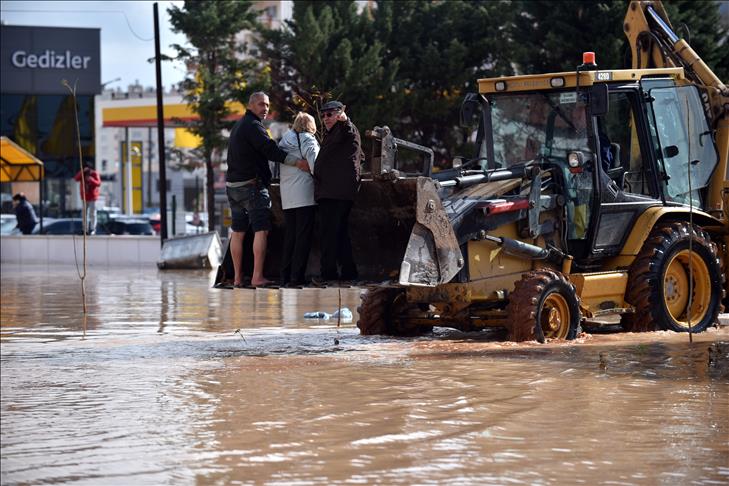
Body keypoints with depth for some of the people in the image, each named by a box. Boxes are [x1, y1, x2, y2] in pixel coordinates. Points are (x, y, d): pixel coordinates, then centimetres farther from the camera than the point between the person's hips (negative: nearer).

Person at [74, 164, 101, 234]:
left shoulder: (95, 174, -5)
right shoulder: (82, 174, 4)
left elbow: (98, 184, -15)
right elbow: (76, 178, -14)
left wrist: (92, 180, -30)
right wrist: (83, 172, -24)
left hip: (92, 197, -4)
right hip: (84, 197, 4)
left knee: (92, 213, -4)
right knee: (85, 213, 8)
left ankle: (92, 228, 2)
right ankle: (85, 229, 14)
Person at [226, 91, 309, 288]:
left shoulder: (238, 125, 20)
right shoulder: (253, 125, -12)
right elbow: (269, 149, -22)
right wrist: (297, 161, -24)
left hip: (233, 184, 9)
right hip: (252, 185, -9)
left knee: (237, 232, 9)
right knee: (261, 230, -8)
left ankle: (238, 277, 9)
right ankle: (257, 277, -14)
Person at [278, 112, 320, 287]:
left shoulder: (284, 142, 14)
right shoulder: (307, 140, -5)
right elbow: (314, 165, -15)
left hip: (287, 197, 6)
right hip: (304, 195, -6)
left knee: (289, 236, 11)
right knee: (303, 237, -4)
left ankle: (285, 276, 11)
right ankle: (297, 277, -8)